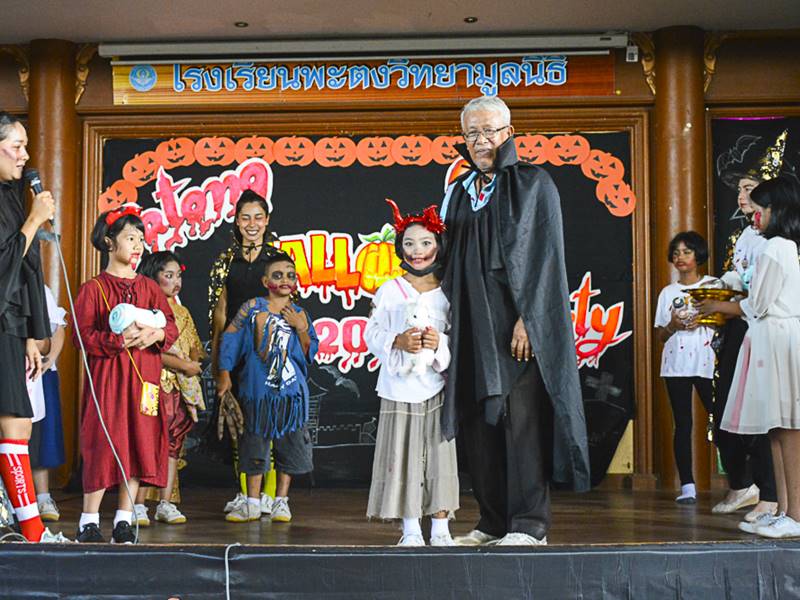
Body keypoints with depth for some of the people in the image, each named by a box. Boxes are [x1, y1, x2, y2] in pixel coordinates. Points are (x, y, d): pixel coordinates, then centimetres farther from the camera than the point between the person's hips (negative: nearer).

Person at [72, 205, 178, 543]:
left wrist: (157, 334, -11)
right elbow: (81, 335, -6)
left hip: (143, 378, 4)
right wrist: (119, 340, -19)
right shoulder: (94, 288, 1)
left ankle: (124, 520, 10)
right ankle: (89, 521, 4)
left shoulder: (149, 287, 15)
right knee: (102, 445, -7)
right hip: (106, 375, -4)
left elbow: (171, 325, 11)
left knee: (139, 445, 2)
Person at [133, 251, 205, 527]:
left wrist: (194, 364, -2)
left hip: (180, 387, 7)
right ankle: (139, 505, -6)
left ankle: (166, 503, 10)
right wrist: (183, 365, -12)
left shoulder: (182, 312, 20)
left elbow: (194, 349, 21)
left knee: (173, 443, 6)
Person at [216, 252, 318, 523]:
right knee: (254, 443, 6)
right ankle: (252, 503, 15)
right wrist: (224, 374, 0)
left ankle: (281, 501, 16)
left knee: (288, 445, 3)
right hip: (256, 388, -1)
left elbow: (309, 354, 6)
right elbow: (230, 338, 3)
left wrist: (301, 329, -8)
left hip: (290, 390, 2)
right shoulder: (252, 307, 1)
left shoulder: (299, 314, 7)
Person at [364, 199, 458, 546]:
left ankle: (440, 530, 11)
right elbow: (372, 334, 1)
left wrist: (440, 343, -15)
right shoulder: (390, 291, 4)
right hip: (399, 387, -1)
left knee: (439, 453, 1)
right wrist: (398, 342, -16)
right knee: (403, 455, -1)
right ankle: (410, 530, 8)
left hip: (436, 386, 1)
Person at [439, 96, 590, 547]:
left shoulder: (533, 183, -1)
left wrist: (527, 318, -17)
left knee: (521, 418, -8)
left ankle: (529, 523, -4)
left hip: (517, 321, -6)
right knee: (479, 421, 5)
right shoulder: (458, 193, 17)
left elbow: (543, 253, -9)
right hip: (474, 325, 6)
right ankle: (493, 521, 13)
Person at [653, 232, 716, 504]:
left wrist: (705, 320, -14)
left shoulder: (713, 285, 7)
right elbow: (661, 335, 15)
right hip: (676, 365, 3)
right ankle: (687, 486, 0)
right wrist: (673, 325, -6)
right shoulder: (668, 292, 16)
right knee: (683, 424, 0)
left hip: (706, 363, -3)